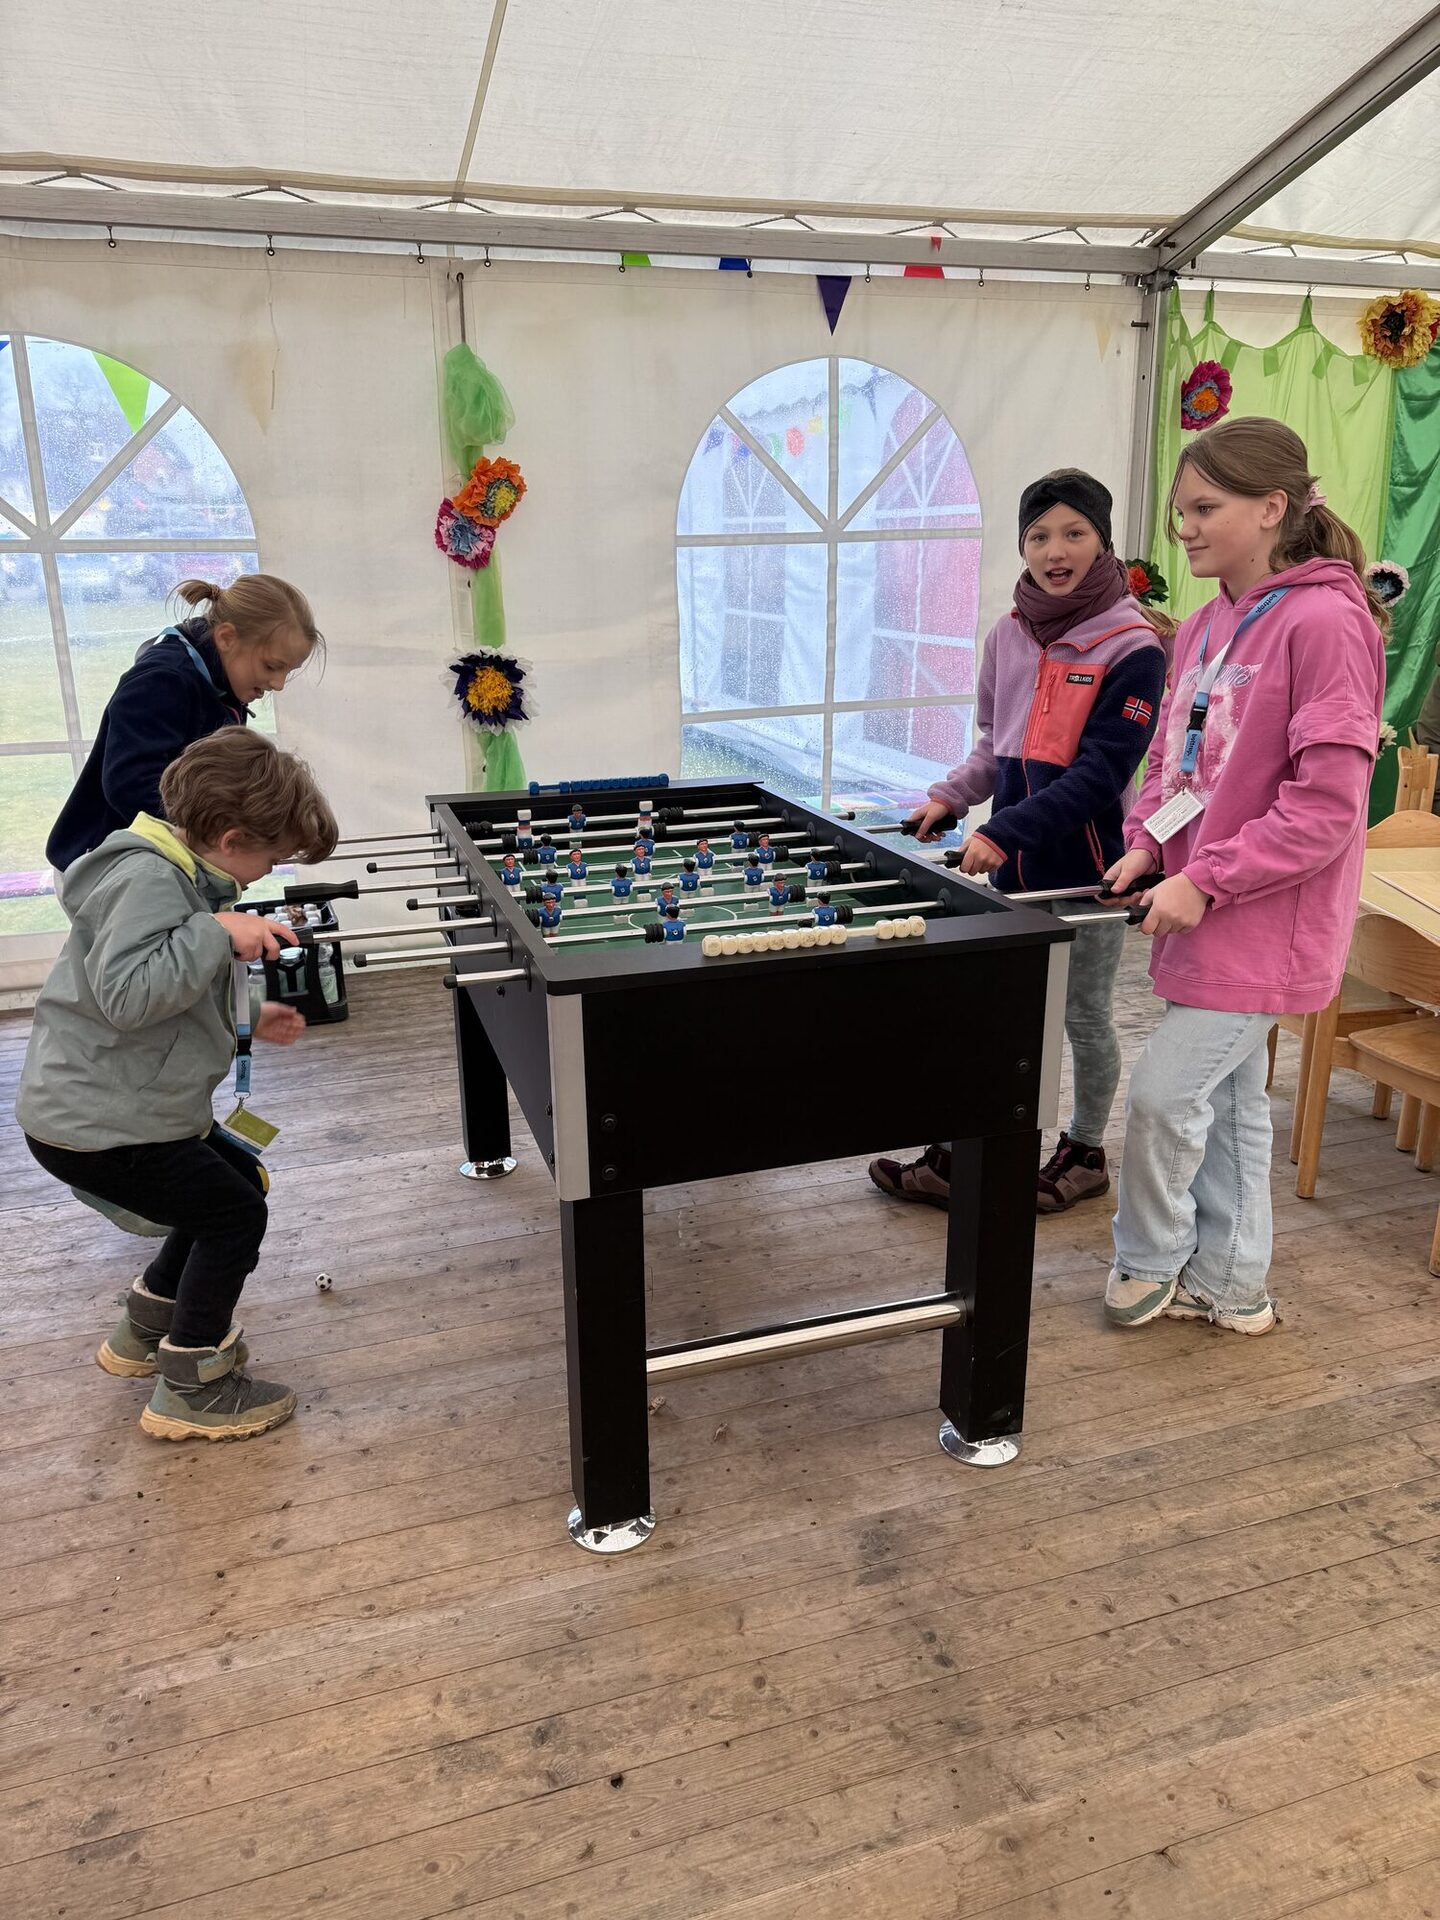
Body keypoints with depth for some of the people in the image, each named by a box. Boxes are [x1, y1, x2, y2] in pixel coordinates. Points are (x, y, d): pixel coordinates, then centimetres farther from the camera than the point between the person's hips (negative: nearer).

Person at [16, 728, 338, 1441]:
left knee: (238, 1177, 22)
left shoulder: (183, 875, 11)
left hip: (129, 1107, 11)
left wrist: (250, 1019, 11)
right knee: (236, 1215, -3)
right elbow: (126, 993, -34)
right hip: (91, 1124, -11)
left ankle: (145, 1330, 35)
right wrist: (218, 932, -31)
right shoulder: (147, 878, -22)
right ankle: (190, 1391, 12)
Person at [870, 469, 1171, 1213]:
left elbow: (1099, 776, -19)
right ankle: (957, 1154, 23)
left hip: (1086, 866, -5)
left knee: (1084, 1015, 12)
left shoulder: (1132, 646, -13)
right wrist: (949, 797, 0)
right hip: (1014, 865, 5)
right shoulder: (1010, 634, 5)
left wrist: (1003, 831, -23)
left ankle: (1086, 1153, 33)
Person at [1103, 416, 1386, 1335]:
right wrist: (1147, 847, 1)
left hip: (1267, 919, -8)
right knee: (1228, 1097, 16)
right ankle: (1230, 1285, 32)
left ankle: (1150, 1264, 21)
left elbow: (1328, 803, -21)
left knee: (1164, 1093, -4)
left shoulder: (1324, 621, -16)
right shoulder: (1205, 626, 9)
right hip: (1203, 907, 8)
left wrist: (1206, 881, -20)